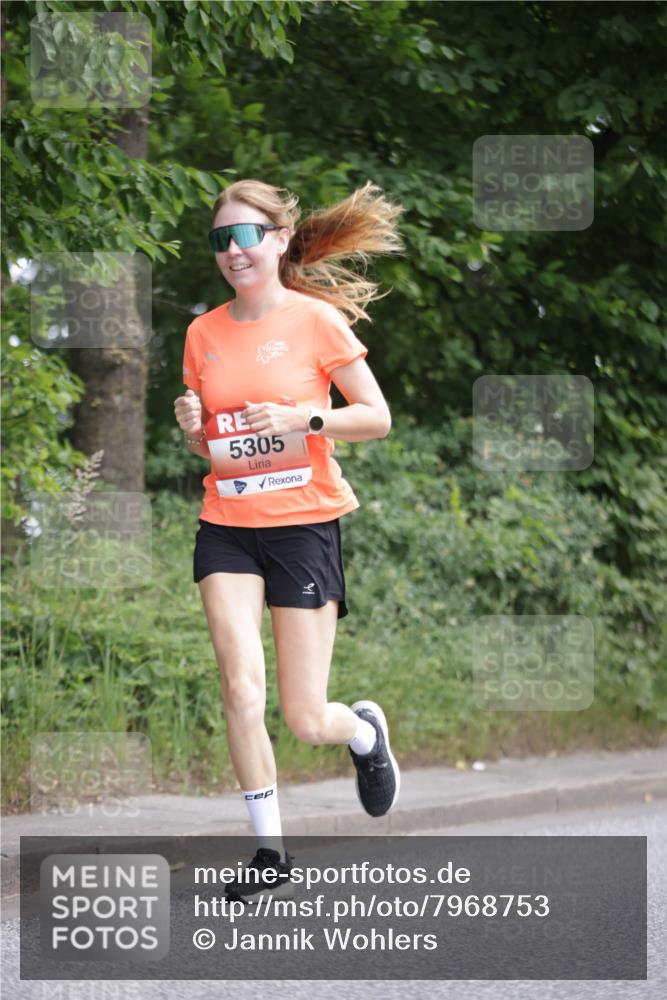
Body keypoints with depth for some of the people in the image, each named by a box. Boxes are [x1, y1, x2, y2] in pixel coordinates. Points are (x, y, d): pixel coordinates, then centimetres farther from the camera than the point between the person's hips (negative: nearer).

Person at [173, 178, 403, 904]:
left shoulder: (317, 319, -5)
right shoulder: (204, 333, 7)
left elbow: (378, 417, -2)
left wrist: (305, 418, -18)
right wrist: (191, 425, -5)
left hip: (304, 523, -3)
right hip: (226, 526, 3)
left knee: (306, 720, -2)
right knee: (241, 688, -15)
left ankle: (365, 730, 34)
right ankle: (269, 851, -4)